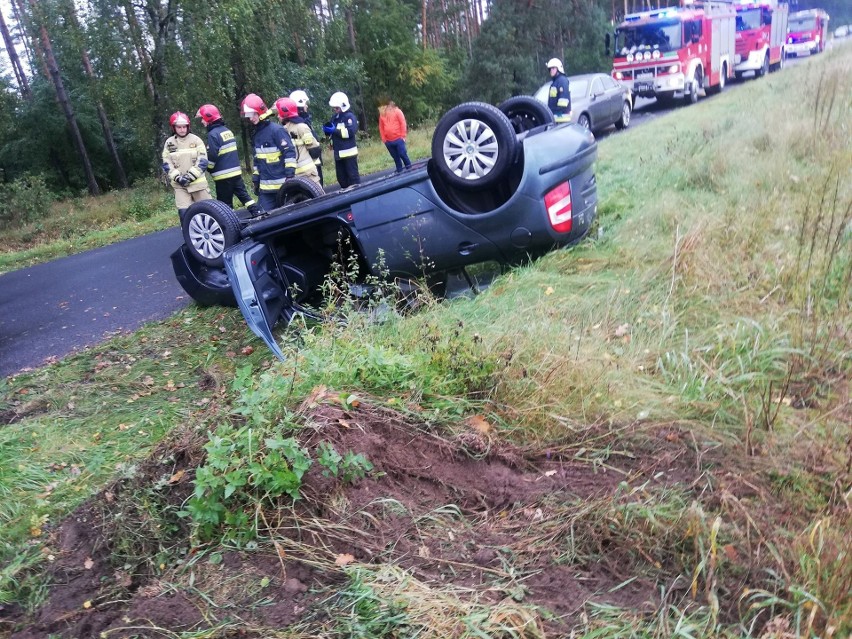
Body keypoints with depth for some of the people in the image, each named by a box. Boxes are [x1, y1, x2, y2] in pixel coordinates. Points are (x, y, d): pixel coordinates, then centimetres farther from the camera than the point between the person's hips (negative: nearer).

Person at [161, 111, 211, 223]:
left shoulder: (195, 140, 1)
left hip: (198, 182, 0)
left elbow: (202, 161, -5)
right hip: (179, 184, 1)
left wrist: (190, 176, -13)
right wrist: (178, 178, -12)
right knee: (184, 212, -9)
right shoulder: (169, 143, 5)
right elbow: (166, 164, 3)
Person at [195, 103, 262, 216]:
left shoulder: (213, 134, -13)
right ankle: (257, 212, 3)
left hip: (224, 174, -8)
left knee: (225, 202, 1)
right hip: (236, 171, 8)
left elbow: (212, 156, -15)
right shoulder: (227, 130, 13)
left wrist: (209, 169, 0)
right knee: (243, 194, 10)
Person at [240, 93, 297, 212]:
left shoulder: (277, 130, -10)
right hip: (265, 186, 7)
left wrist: (290, 176, -18)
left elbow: (289, 153, -14)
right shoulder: (256, 134, 15)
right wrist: (255, 179, 20)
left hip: (282, 184, -7)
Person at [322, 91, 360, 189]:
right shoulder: (334, 117, 16)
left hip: (349, 152, -8)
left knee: (353, 175, -4)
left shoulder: (349, 116, -7)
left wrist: (335, 130, -20)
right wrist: (327, 129, -5)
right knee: (341, 177, 12)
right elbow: (331, 132, 18)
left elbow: (351, 132, -21)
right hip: (338, 153, 8)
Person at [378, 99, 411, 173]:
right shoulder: (382, 114, 9)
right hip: (388, 141, 4)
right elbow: (381, 127, 10)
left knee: (402, 154, -4)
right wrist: (383, 139, 4)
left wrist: (403, 136, -10)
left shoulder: (397, 111, -2)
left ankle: (409, 168, 12)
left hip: (398, 139, -4)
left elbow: (403, 123, -6)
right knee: (395, 157, 10)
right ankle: (399, 171, 18)